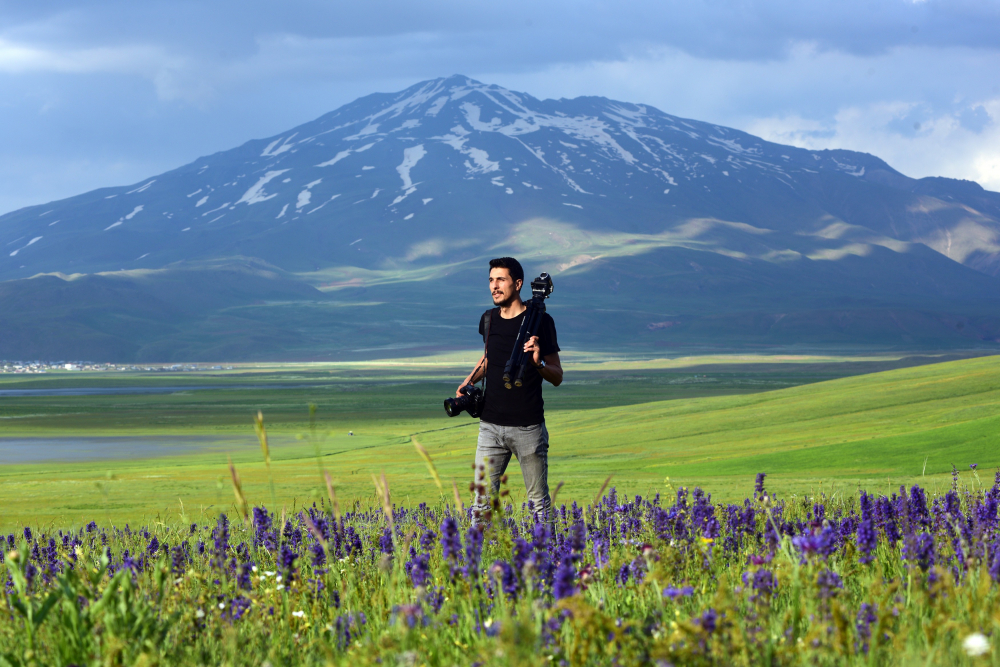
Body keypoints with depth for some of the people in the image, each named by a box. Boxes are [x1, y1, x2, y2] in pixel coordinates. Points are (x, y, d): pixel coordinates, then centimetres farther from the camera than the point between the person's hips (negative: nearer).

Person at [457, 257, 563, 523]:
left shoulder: (539, 321, -7)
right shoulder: (489, 320, 9)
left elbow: (557, 377, -4)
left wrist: (538, 362, -24)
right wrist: (470, 380, 12)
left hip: (528, 427, -4)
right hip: (491, 425, 4)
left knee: (539, 501, 4)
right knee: (482, 498, 1)